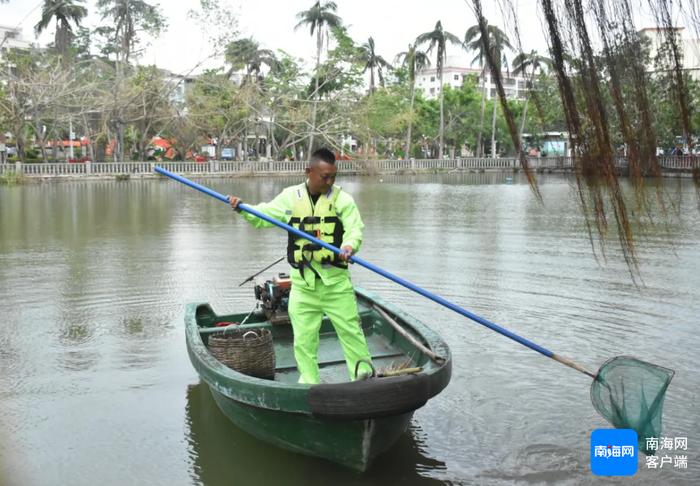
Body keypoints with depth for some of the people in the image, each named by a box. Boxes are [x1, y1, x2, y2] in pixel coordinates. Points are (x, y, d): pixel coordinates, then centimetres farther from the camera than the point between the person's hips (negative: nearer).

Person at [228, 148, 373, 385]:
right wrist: (242, 209, -6)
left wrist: (349, 246, -32)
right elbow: (262, 217, 11)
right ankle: (309, 383, 23)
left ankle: (364, 377, 18)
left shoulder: (342, 199, -1)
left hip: (336, 281, -2)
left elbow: (355, 229, -11)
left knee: (351, 332, 3)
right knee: (303, 339, 9)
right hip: (303, 283, 2)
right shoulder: (290, 197, 6)